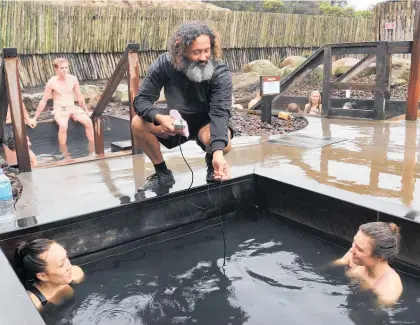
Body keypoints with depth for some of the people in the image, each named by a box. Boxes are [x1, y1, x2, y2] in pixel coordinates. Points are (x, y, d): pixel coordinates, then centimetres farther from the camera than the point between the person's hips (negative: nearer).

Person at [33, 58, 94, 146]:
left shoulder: (73, 79, 0)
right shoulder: (52, 82, -10)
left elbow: (79, 97, 12)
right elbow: (43, 101, -4)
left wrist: (86, 111, 16)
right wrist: (35, 118, -3)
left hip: (73, 108, 4)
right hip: (59, 110, -4)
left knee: (88, 121, -22)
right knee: (63, 125, -36)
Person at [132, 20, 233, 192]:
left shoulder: (220, 73, -25)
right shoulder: (164, 64, -18)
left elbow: (220, 113, -34)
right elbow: (141, 99, -19)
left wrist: (218, 153, -50)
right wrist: (159, 118, -43)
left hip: (205, 122, -2)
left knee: (224, 141, -36)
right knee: (138, 124, -22)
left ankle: (212, 165, 2)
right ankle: (162, 173, -1)